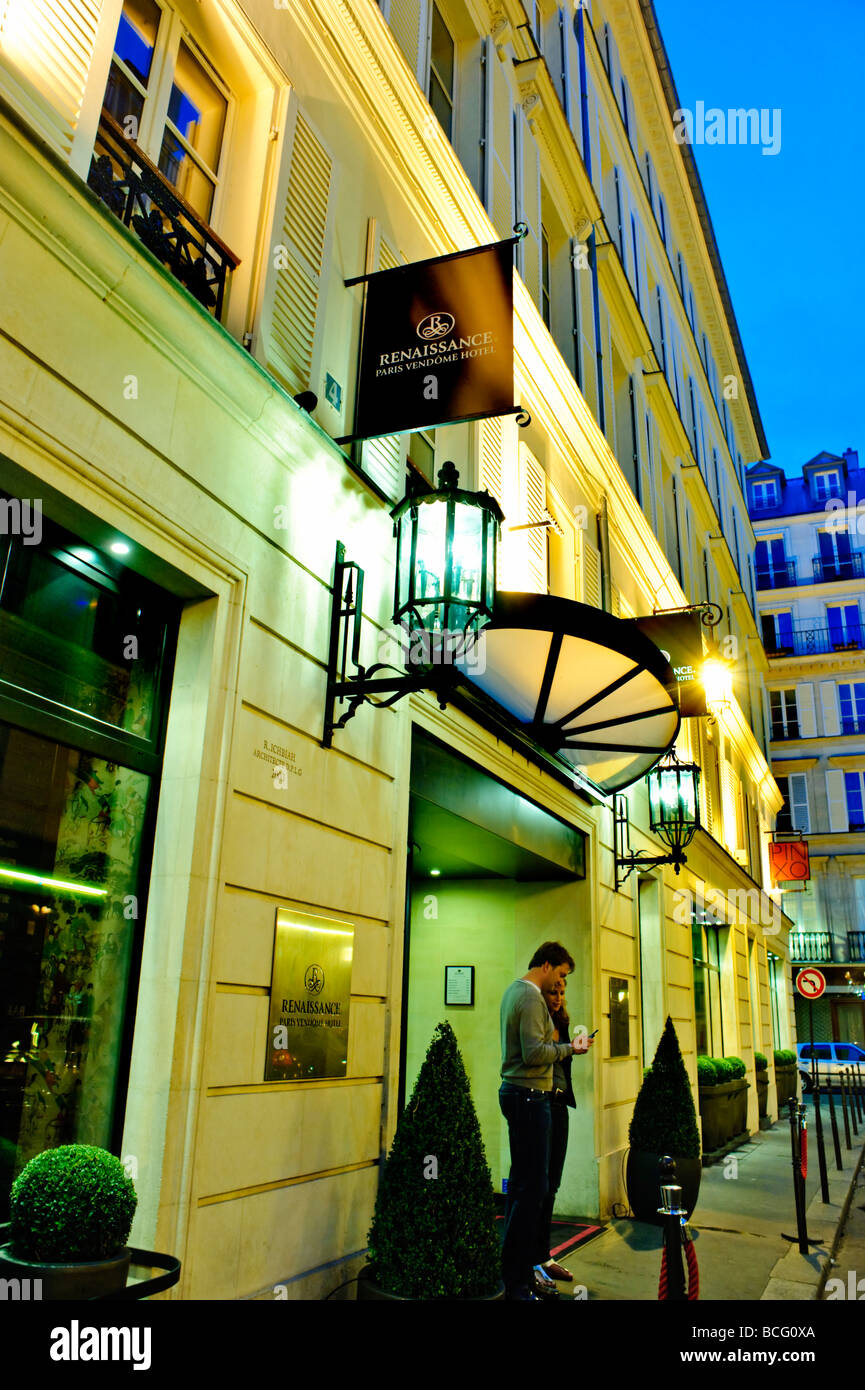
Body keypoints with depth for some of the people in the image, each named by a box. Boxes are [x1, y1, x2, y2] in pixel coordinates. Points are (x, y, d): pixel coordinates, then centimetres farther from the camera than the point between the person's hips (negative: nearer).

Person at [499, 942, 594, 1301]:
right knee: (532, 1185, -6)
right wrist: (569, 1048, -9)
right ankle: (517, 1282, -1)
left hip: (515, 1092, 11)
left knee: (521, 1180, 15)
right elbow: (534, 1053, -22)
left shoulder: (514, 990, 15)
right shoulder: (531, 997, -16)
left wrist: (564, 1044, 13)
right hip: (528, 1095, -11)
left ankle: (517, 1268, 23)